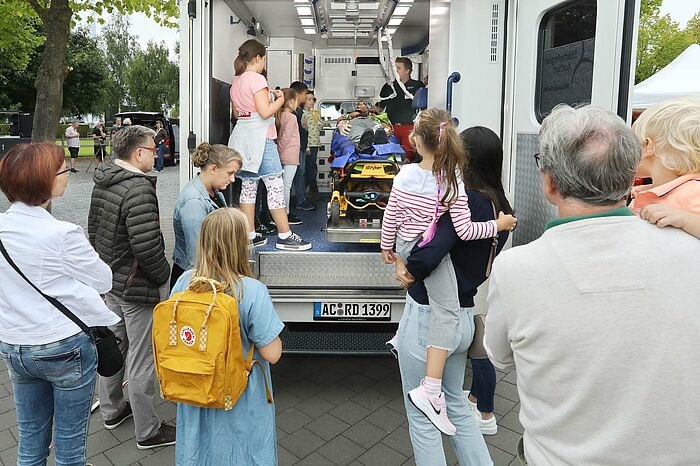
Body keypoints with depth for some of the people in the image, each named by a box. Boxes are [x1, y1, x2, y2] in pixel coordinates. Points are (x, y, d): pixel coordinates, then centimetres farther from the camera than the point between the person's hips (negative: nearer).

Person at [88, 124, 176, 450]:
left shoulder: (103, 183, 6)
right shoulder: (138, 188, -24)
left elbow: (93, 229, 15)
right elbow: (147, 246, -28)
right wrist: (163, 277, -13)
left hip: (111, 282, 10)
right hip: (139, 288, -9)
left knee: (114, 346, 24)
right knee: (142, 361, 4)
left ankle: (111, 411, 43)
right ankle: (148, 432, 19)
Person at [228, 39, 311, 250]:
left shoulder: (236, 82, 16)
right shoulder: (257, 79, -10)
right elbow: (265, 112, -19)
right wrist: (280, 99, -1)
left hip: (241, 135, 9)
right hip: (259, 136, -9)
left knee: (248, 187, 9)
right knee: (276, 185, -5)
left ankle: (250, 236, 12)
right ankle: (285, 236, -2)